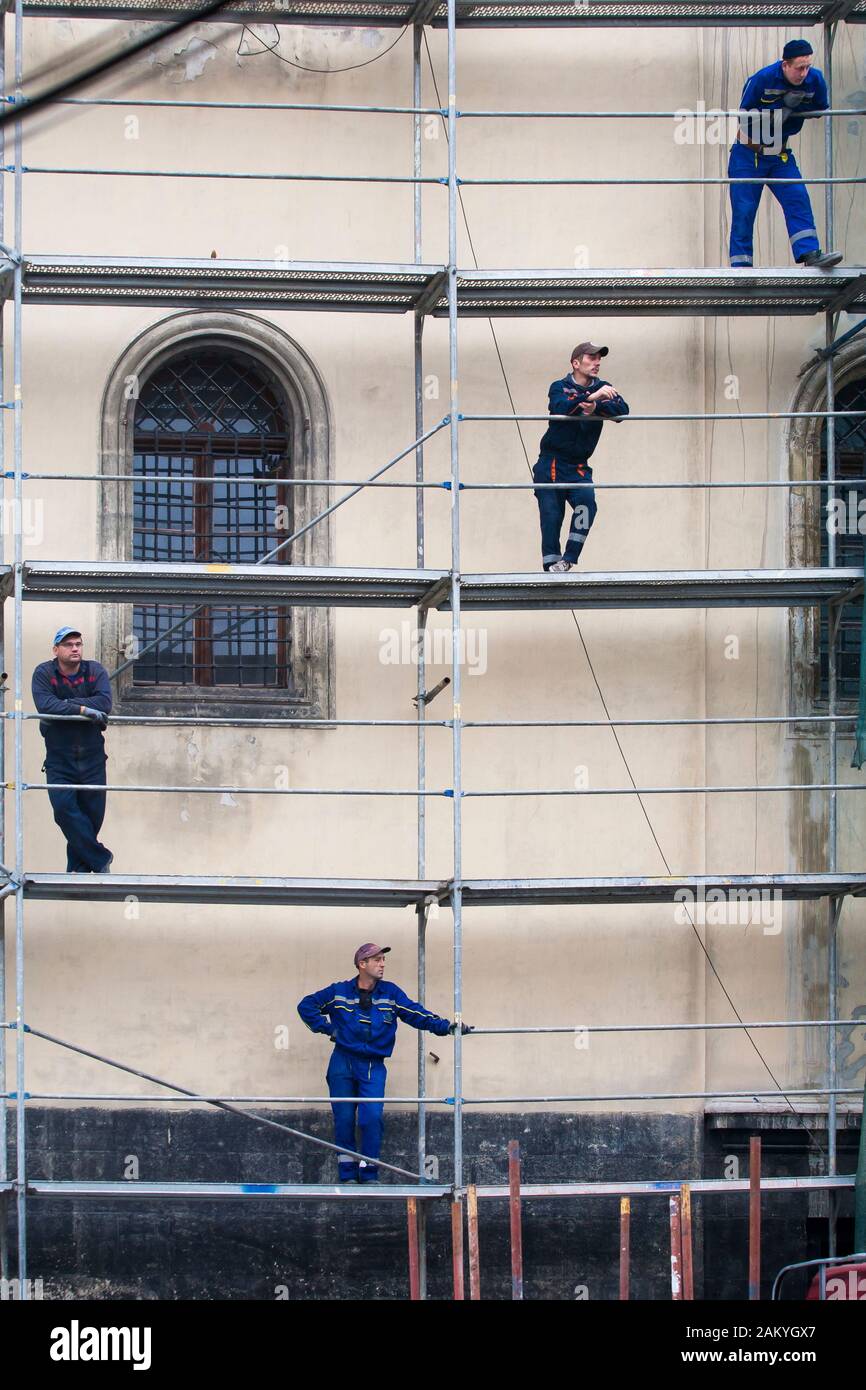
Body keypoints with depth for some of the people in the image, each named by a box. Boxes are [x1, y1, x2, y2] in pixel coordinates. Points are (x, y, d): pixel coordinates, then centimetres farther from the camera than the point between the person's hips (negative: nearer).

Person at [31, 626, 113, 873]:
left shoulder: (96, 671, 2)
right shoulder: (44, 673, -2)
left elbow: (105, 703, -15)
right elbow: (44, 704, -19)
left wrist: (67, 704, -18)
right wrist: (82, 709, -22)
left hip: (92, 757, 1)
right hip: (59, 758, -1)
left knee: (92, 815, 1)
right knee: (64, 808, -17)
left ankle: (78, 869, 14)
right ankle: (100, 859, -6)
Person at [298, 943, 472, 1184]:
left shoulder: (391, 993, 2)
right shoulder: (339, 992, 1)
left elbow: (418, 1015, -4)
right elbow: (306, 1006, 11)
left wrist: (446, 1026, -17)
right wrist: (326, 1028, 1)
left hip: (373, 1067, 0)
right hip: (342, 1064, 0)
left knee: (372, 1118, -14)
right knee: (344, 1119, 1)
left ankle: (369, 1174, -3)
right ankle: (348, 1175, 11)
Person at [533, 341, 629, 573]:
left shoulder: (603, 388, 7)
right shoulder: (560, 387, -2)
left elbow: (622, 410, -12)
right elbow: (561, 407, -26)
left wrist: (596, 407, -30)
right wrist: (592, 396, -37)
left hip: (579, 467, 2)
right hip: (551, 464, -2)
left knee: (586, 501, -22)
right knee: (551, 516, -5)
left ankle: (569, 559, -18)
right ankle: (551, 566, 1)